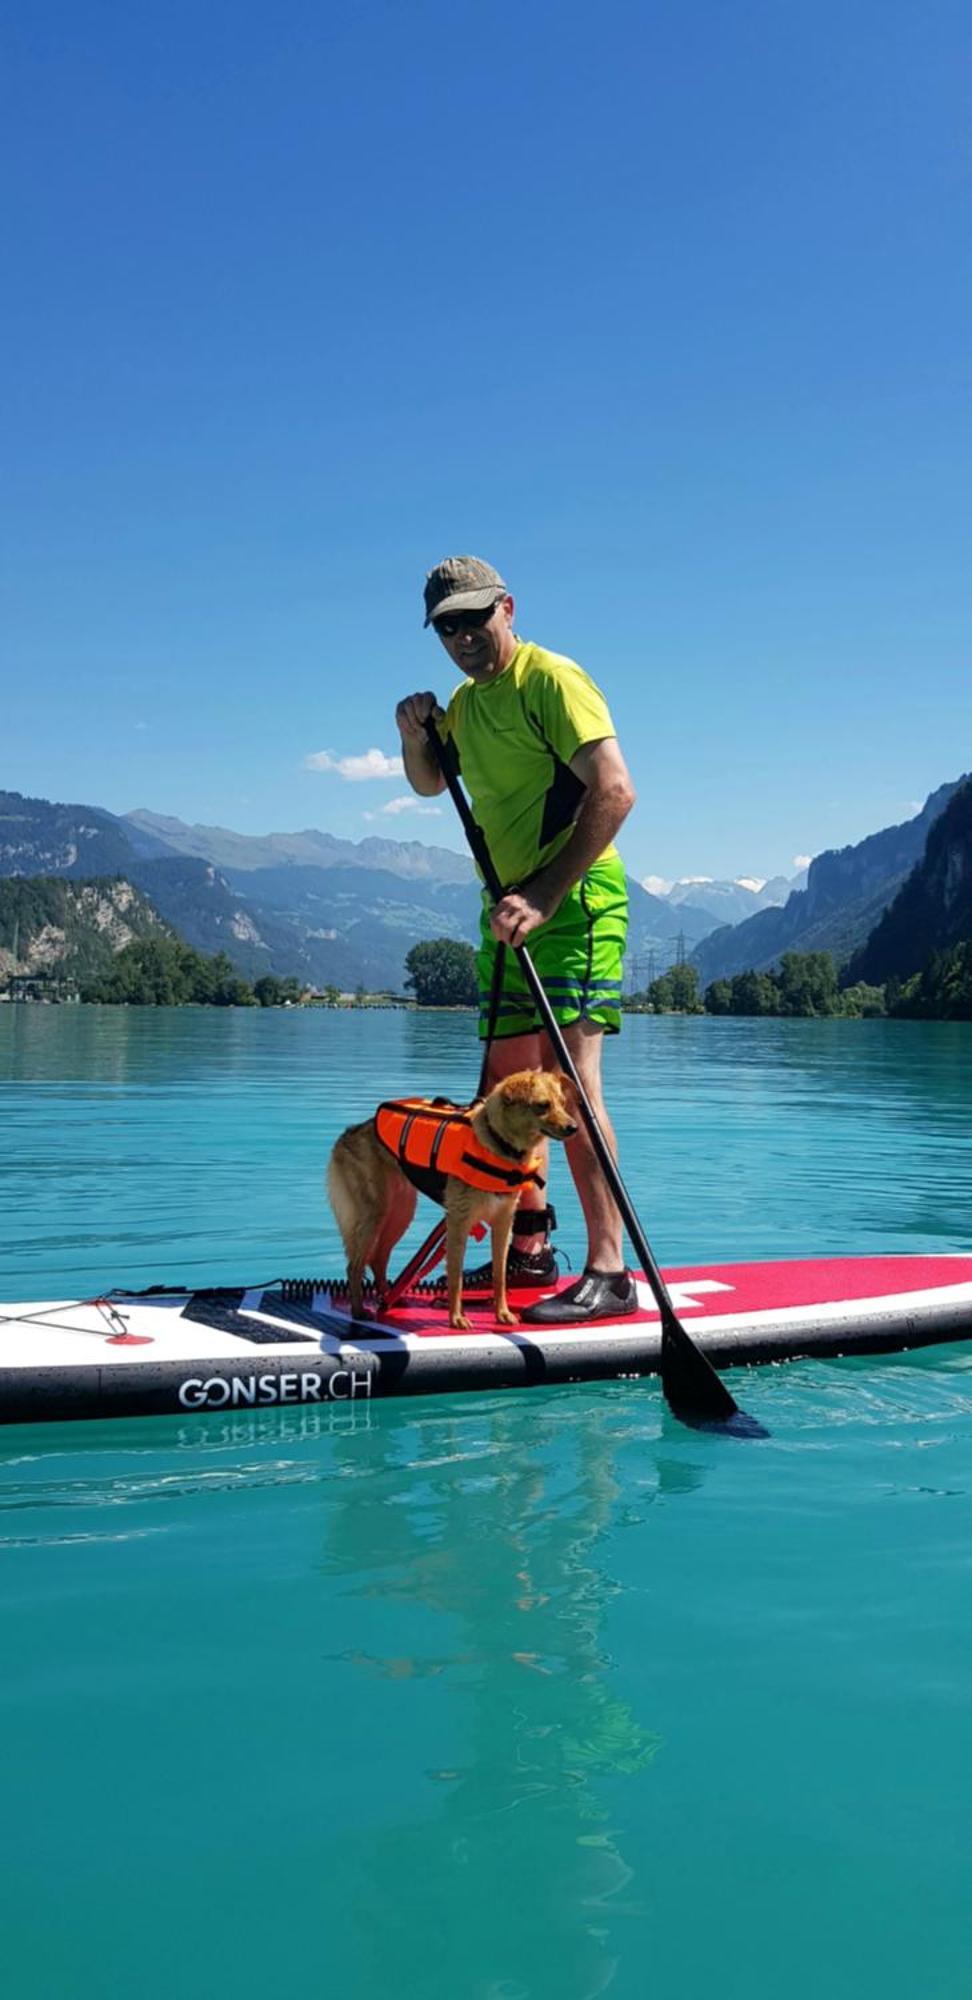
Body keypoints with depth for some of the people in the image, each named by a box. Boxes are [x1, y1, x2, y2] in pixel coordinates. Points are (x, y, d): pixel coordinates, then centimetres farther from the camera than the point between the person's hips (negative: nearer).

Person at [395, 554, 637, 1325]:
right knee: (511, 1082, 10)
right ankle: (529, 1249, 23)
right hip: (512, 909, 9)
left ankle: (609, 1272, -15)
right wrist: (415, 735, 10)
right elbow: (429, 783, 34)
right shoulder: (467, 701, 17)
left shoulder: (550, 678, -10)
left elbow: (614, 791, -21)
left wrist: (543, 897, -26)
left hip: (574, 900, -9)